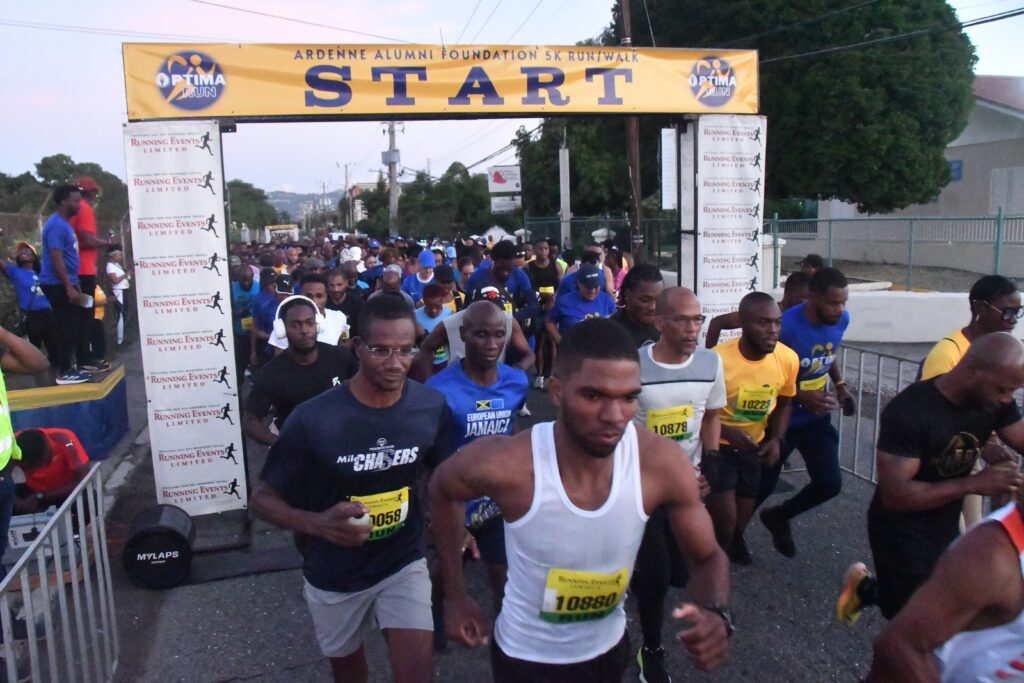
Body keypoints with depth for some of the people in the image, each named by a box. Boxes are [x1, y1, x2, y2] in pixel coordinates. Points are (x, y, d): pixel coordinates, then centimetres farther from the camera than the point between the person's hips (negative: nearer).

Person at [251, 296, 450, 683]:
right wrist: (318, 524, -32)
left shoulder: (432, 408, -14)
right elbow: (263, 499, -14)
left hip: (404, 564, 1)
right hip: (335, 576, -1)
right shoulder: (313, 419, -25)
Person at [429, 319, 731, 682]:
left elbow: (707, 557, -8)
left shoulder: (662, 463, -25)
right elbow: (442, 489, -8)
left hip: (609, 648, 3)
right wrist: (454, 595, -4)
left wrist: (716, 613, -29)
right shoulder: (504, 465, -31)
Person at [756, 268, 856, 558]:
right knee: (763, 484, 9)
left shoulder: (841, 320, -6)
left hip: (817, 418, 5)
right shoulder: (787, 326, -27)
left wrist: (840, 385, 2)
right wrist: (801, 396, -29)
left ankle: (778, 517, 29)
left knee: (830, 483, 0)